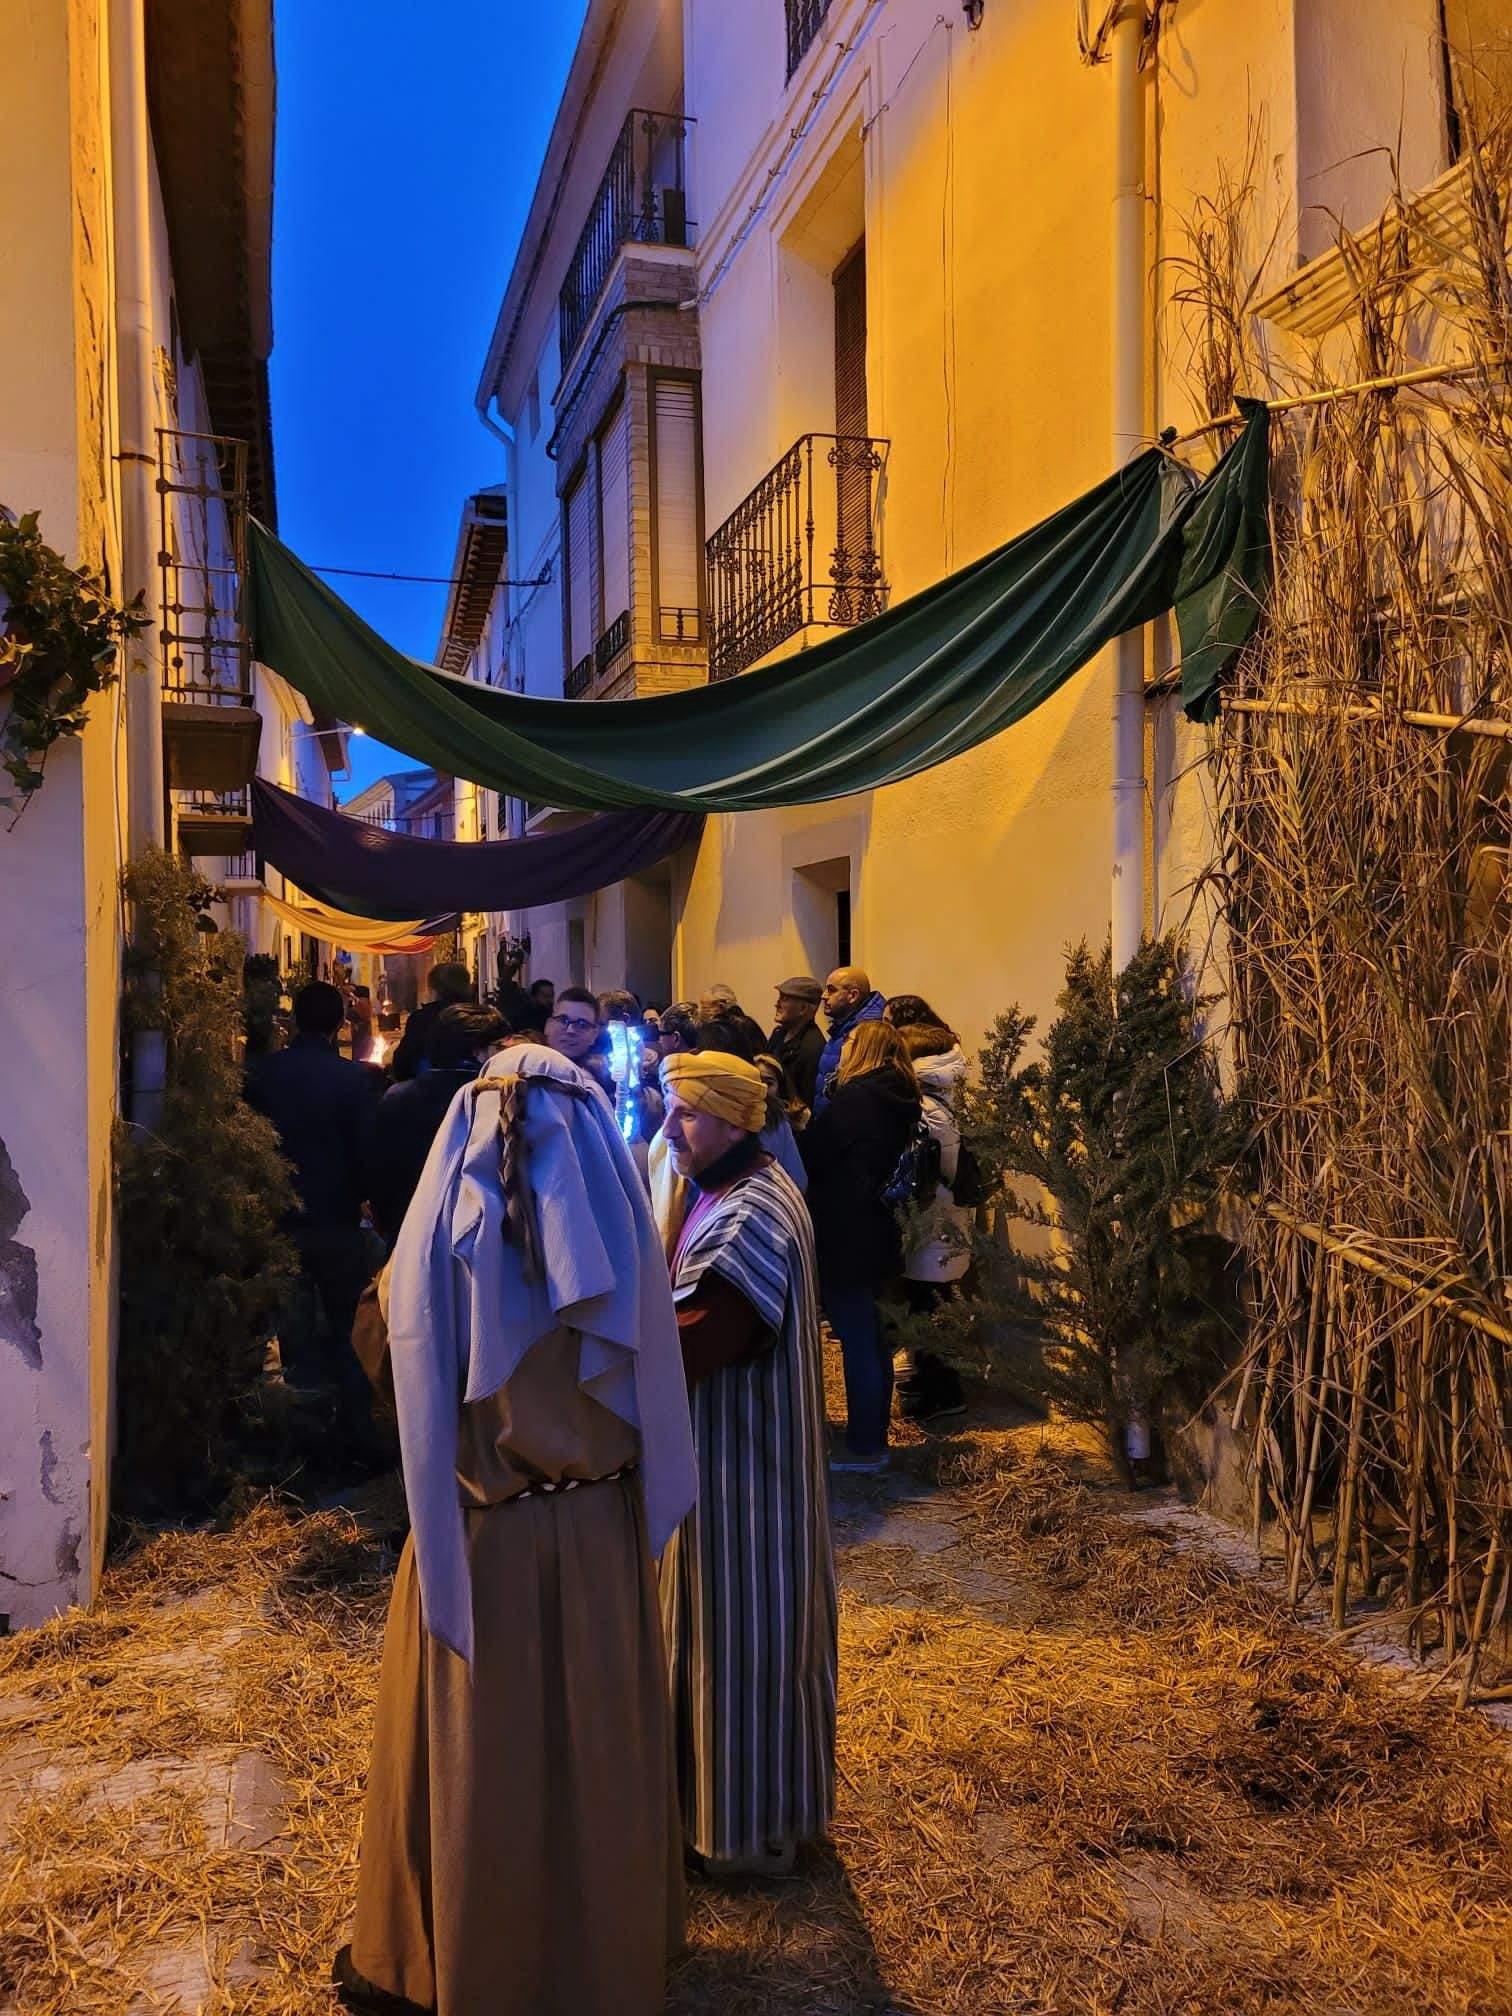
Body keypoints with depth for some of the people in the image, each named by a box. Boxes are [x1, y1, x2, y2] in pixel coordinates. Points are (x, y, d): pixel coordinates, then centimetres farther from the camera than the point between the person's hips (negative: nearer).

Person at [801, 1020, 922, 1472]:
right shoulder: (901, 1100, 8)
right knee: (869, 1335, 17)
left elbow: (811, 1154, -14)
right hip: (878, 1234, 9)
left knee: (856, 1337, 0)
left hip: (844, 1235, -9)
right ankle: (873, 1434, 28)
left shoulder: (855, 1097, -18)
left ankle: (864, 1444, 9)